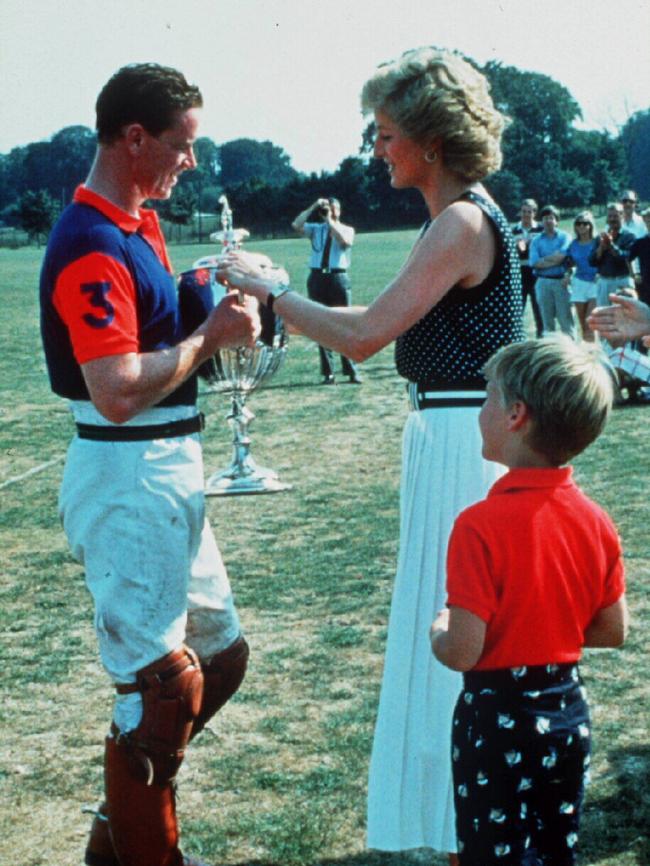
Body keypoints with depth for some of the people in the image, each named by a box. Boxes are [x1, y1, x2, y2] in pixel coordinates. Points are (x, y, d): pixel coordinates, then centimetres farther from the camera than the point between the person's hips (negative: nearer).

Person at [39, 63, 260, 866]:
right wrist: (208, 334, -16)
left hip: (168, 471, 11)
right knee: (161, 682, -3)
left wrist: (213, 309, 5)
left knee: (219, 652, 20)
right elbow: (118, 392, -27)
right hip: (124, 477, -11)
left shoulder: (139, 225, 11)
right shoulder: (92, 246, -20)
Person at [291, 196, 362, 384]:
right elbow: (296, 225, -4)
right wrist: (313, 207, -7)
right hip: (317, 278, 2)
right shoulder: (316, 228, 13)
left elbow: (346, 242, -15)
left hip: (338, 278, -2)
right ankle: (328, 372, 7)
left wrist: (331, 222, -11)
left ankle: (351, 371, 1)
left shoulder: (347, 229, 8)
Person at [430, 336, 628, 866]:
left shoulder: (482, 526, -23)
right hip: (568, 713, 5)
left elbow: (462, 652, -22)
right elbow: (613, 631, 4)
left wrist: (439, 632, -1)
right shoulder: (595, 522, -5)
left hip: (497, 721, -5)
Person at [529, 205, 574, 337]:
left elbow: (561, 256, -13)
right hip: (543, 282, 3)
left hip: (561, 281, -3)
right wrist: (554, 261, -10)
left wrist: (544, 260, -4)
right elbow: (534, 263, -3)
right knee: (547, 318, 7)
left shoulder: (564, 237, 3)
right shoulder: (536, 240, 9)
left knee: (565, 317, -4)